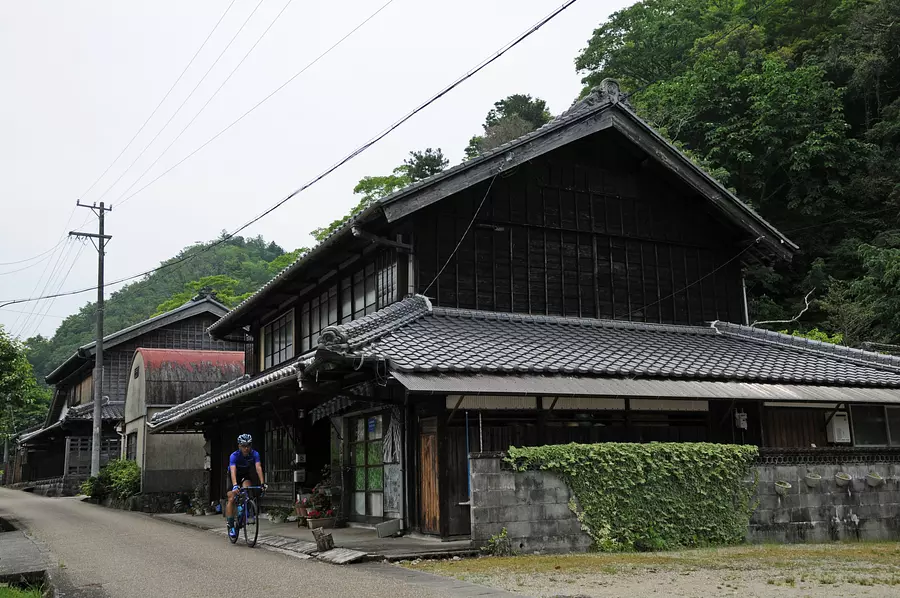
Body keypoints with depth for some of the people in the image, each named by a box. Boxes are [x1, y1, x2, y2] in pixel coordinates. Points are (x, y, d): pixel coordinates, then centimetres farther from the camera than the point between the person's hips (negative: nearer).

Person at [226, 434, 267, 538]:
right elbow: (233, 471, -42)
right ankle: (231, 526, -5)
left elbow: (258, 468, -35)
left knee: (247, 487, -30)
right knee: (231, 499, -13)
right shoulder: (234, 456, -30)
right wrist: (235, 485, -58)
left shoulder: (254, 454, -24)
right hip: (235, 478, -1)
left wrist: (262, 483, -48)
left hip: (246, 476, 1)